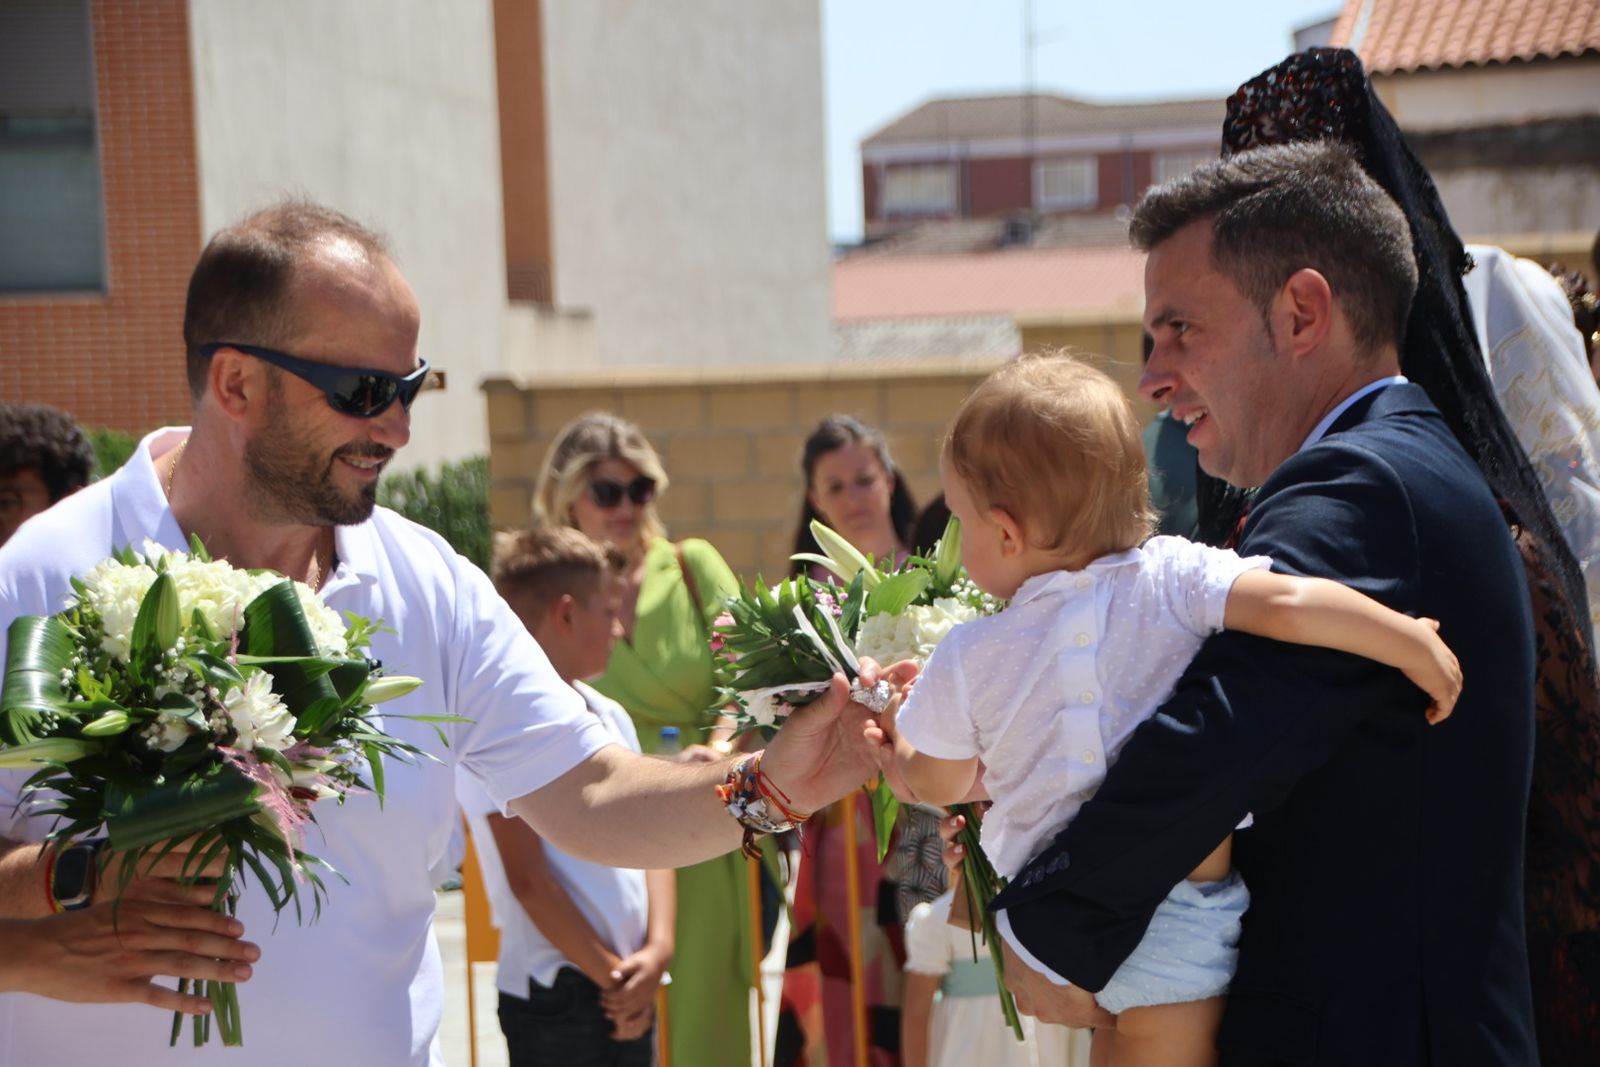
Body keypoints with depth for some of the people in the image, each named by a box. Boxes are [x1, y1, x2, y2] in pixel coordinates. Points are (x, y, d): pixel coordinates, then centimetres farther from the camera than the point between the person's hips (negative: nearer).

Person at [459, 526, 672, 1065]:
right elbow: (528, 879, -15)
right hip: (557, 998, -7)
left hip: (630, 992, 7)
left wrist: (658, 950, -4)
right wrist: (611, 974, -10)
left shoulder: (610, 717, 11)